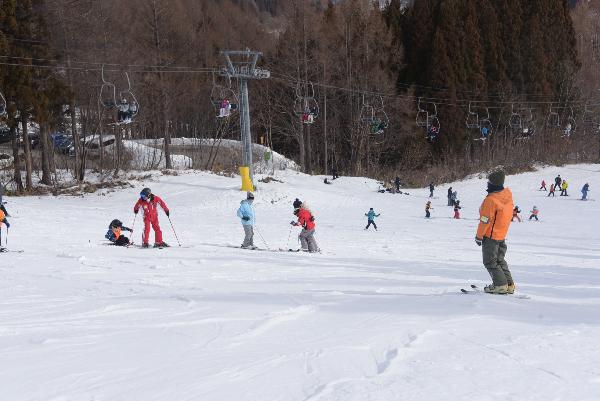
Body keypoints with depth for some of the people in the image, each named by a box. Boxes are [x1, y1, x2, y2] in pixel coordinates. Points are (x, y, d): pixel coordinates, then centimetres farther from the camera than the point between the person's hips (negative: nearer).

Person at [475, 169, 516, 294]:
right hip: (502, 235, 8)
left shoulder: (491, 200, -25)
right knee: (500, 260, 19)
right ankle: (509, 284, 17)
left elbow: (485, 220, -19)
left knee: (490, 261, 3)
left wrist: (479, 236, -10)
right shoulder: (508, 195, -3)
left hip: (491, 235, -8)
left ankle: (500, 285, -2)